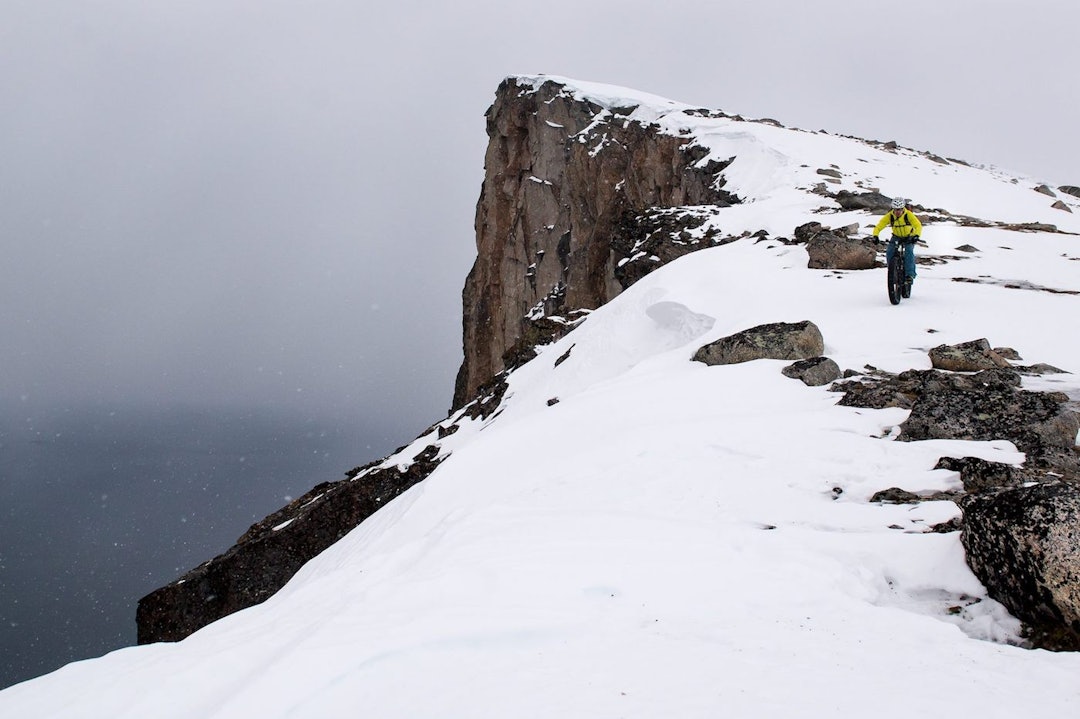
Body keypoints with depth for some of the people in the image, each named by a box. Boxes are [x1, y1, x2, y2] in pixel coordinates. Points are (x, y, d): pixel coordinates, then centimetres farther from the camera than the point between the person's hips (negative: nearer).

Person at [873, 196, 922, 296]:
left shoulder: (909, 215, -25)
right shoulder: (889, 216, -20)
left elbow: (918, 226, -35)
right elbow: (879, 226, -24)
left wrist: (916, 235, -54)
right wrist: (875, 235, -44)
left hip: (909, 237, -2)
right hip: (896, 237, 2)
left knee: (909, 252, -28)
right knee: (889, 252, -21)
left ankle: (909, 275, -26)